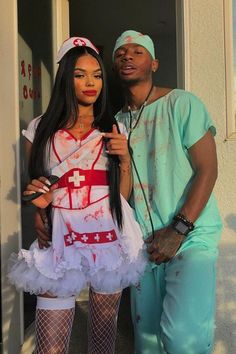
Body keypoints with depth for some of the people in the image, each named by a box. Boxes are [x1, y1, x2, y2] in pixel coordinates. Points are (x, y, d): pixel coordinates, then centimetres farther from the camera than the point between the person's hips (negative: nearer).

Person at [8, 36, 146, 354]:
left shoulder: (114, 129, 9)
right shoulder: (41, 130, 5)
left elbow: (124, 195, 10)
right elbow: (36, 192, 14)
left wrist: (124, 160, -6)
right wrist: (40, 200, -8)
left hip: (108, 241, 1)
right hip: (60, 243, -1)